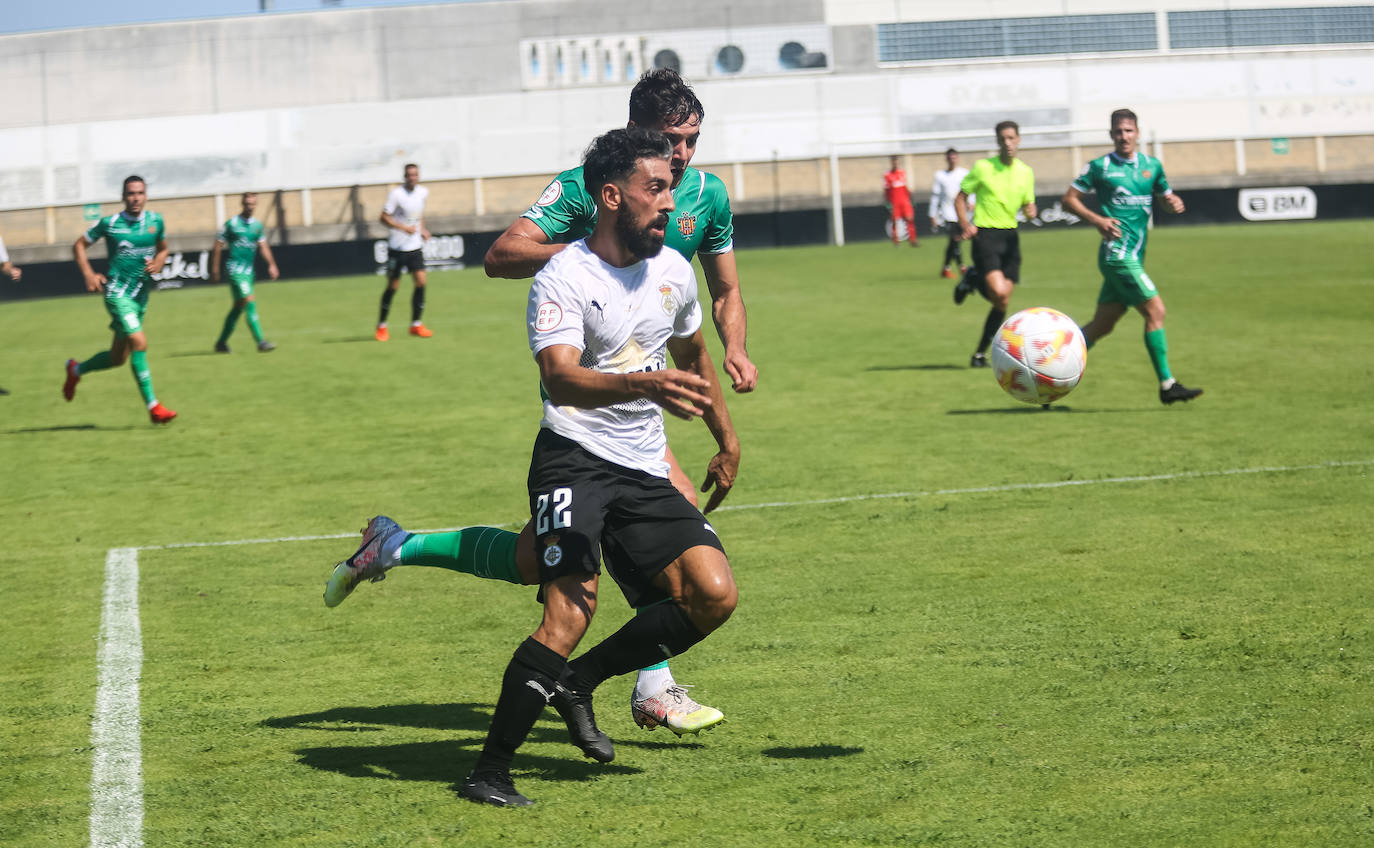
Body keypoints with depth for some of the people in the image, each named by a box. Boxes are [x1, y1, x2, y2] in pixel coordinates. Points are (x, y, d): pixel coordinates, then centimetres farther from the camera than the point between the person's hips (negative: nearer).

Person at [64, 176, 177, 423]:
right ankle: (153, 407, -17)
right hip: (117, 292, -5)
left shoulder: (155, 221, 3)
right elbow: (79, 245, 5)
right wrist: (88, 274, -8)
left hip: (141, 295, 5)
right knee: (139, 343, -21)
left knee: (118, 358, 12)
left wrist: (158, 264, -3)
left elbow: (163, 249, 19)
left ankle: (76, 370, 40)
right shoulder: (109, 224, -6)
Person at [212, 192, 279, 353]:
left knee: (238, 307, 10)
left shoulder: (257, 225, 10)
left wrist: (271, 264, 1)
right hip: (235, 269, -6)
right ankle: (260, 341, -19)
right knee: (250, 303, -17)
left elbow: (263, 246, 14)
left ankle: (221, 343, 21)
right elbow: (218, 246, -1)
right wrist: (214, 269, -2)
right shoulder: (232, 223, -5)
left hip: (249, 270, 6)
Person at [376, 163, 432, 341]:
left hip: (415, 246, 5)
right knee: (393, 286, 1)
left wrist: (422, 229, 9)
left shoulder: (423, 192, 5)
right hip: (397, 246, -5)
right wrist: (404, 227, -22)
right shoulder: (396, 194, -13)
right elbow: (384, 217, -13)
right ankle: (381, 326, 16)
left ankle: (416, 325, 3)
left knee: (421, 281, -7)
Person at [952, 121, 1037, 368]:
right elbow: (960, 198, 2)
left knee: (1003, 303, 2)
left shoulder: (1025, 172, 8)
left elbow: (1028, 205, 17)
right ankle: (973, 279, 10)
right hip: (985, 234, -5)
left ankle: (980, 353, 14)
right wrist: (965, 224, -14)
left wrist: (1030, 211, -8)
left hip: (1010, 236, 5)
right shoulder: (983, 167, -4)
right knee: (999, 292, -23)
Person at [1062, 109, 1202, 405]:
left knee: (1102, 325, 9)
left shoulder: (1152, 165, 12)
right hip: (1117, 253, -7)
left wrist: (1175, 203, -1)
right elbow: (1069, 199, 2)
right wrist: (1097, 219, -13)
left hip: (1135, 256, 7)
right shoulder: (1100, 167, -3)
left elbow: (1166, 196, 23)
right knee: (1155, 310, -13)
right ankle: (1167, 385, -9)